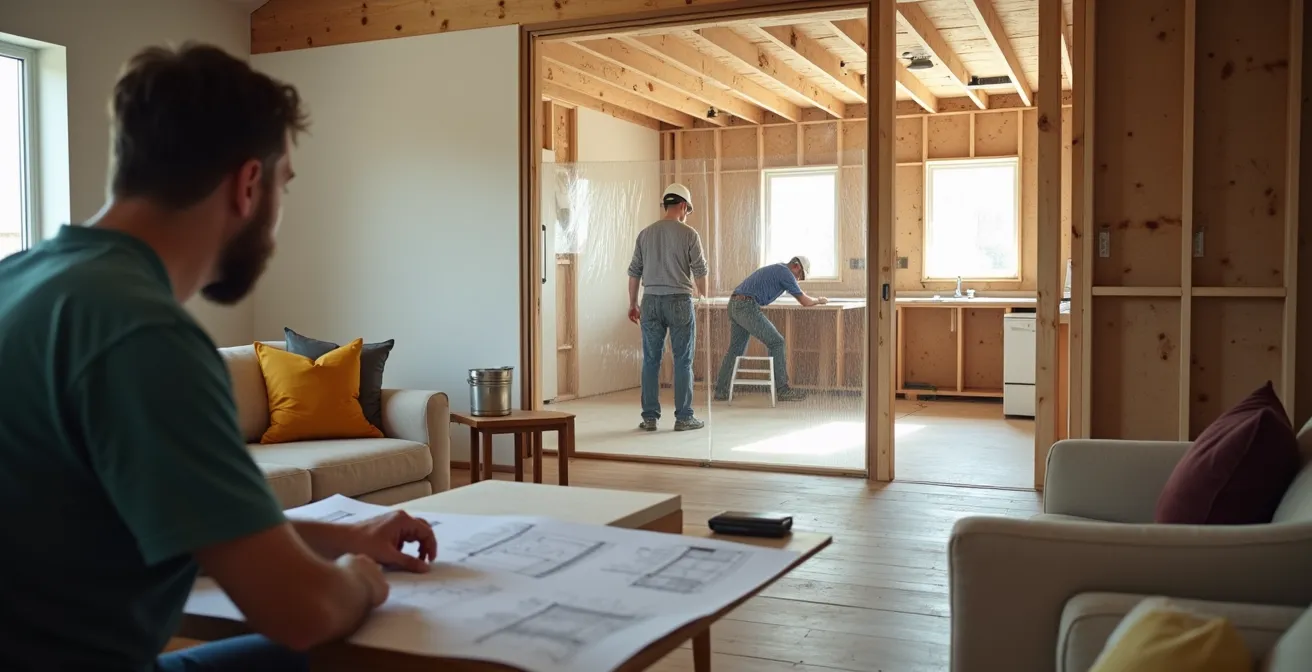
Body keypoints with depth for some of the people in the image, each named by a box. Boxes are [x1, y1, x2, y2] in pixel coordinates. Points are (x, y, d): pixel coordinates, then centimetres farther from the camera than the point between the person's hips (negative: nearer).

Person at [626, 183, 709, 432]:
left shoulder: (645, 233, 7)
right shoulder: (689, 234, -4)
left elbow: (634, 272, 8)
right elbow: (700, 272, -2)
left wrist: (632, 304, 17)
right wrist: (704, 299, 14)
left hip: (651, 301, 3)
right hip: (679, 301, -3)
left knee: (651, 360, 7)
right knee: (683, 361, 4)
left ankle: (649, 417, 9)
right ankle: (683, 417, 7)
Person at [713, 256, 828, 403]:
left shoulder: (774, 269, 28)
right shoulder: (786, 272, -1)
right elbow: (805, 302, 2)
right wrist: (819, 300, 21)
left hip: (735, 306, 10)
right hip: (748, 307, -10)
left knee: (736, 349, 17)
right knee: (776, 342, -3)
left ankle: (721, 390, 18)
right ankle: (782, 389, -1)